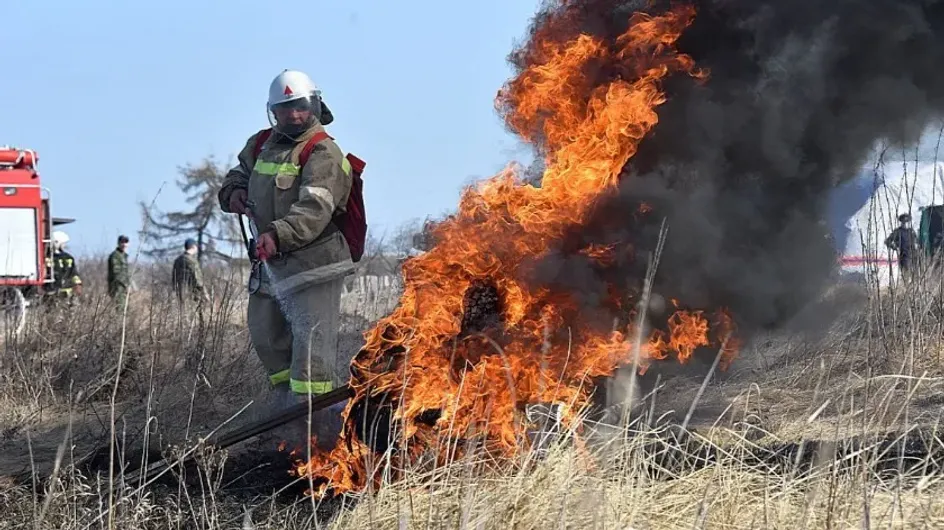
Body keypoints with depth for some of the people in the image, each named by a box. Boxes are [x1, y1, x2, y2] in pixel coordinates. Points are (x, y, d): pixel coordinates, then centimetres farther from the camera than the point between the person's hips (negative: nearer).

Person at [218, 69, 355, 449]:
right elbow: (237, 175, 31)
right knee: (266, 337, 18)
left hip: (312, 264, -9)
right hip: (272, 264, 9)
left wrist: (279, 234, -41)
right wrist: (233, 193, 6)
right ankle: (290, 401, 35)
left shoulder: (324, 154, -11)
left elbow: (314, 209, -25)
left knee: (311, 348, -13)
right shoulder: (260, 146, 14)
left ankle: (320, 430, -14)